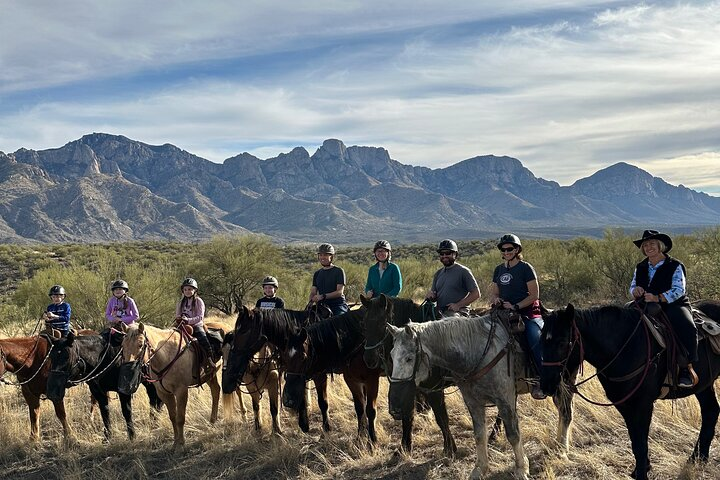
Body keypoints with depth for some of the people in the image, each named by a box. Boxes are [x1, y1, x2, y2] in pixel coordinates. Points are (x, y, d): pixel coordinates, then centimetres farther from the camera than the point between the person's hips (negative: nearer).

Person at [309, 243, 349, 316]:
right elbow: (313, 292, 14)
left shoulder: (339, 271, 0)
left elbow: (340, 292, -10)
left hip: (338, 305, -5)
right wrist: (311, 302, -9)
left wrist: (323, 296, -22)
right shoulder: (317, 274, 18)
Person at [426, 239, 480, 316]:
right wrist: (430, 296, 1)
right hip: (439, 312, 6)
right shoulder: (438, 274, 20)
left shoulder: (463, 271, 1)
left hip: (458, 313, -6)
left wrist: (458, 305, -12)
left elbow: (476, 294, -4)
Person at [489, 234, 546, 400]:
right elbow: (493, 292, 21)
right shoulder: (499, 270, 16)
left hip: (527, 313, -6)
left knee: (535, 340, -29)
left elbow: (534, 295, -6)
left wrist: (516, 306, -17)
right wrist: (495, 299, -4)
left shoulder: (525, 268, -1)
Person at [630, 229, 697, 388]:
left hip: (673, 305, -4)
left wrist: (658, 298, -28)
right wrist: (635, 290, -12)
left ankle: (686, 367, -28)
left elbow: (678, 290, -13)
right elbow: (632, 287, 15)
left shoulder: (675, 266, -1)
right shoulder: (640, 267, 15)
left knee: (687, 327, -33)